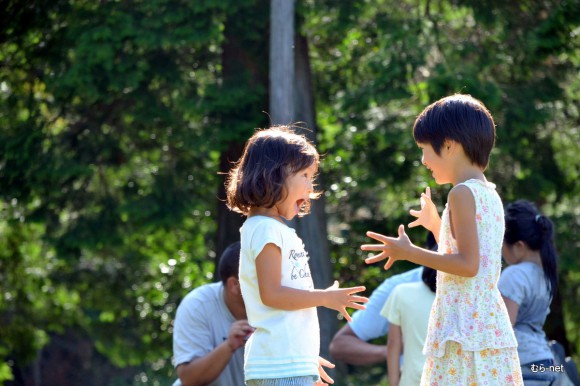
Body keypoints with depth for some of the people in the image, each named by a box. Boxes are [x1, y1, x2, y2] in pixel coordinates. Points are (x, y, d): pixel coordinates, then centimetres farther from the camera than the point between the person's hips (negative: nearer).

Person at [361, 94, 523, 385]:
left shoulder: (463, 192, -11)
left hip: (466, 330, -9)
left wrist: (410, 253, -11)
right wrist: (435, 224, 35)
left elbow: (468, 264, -18)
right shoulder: (490, 195, 16)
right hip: (491, 325, 9)